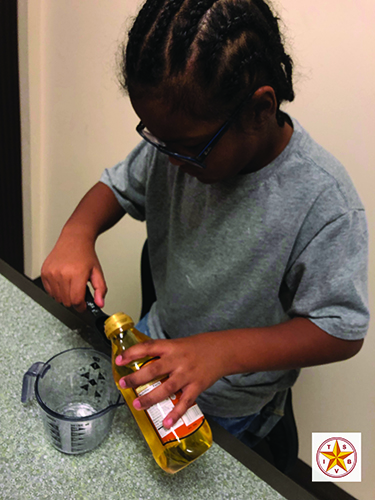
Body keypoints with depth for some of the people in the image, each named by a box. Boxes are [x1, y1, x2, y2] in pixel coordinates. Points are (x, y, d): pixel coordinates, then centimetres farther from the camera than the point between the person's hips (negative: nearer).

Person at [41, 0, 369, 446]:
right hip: (158, 342, 5)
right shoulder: (177, 142, -17)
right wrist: (77, 232, -22)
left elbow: (342, 332, -26)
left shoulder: (324, 202, -33)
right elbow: (118, 186, 1)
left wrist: (220, 352, -38)